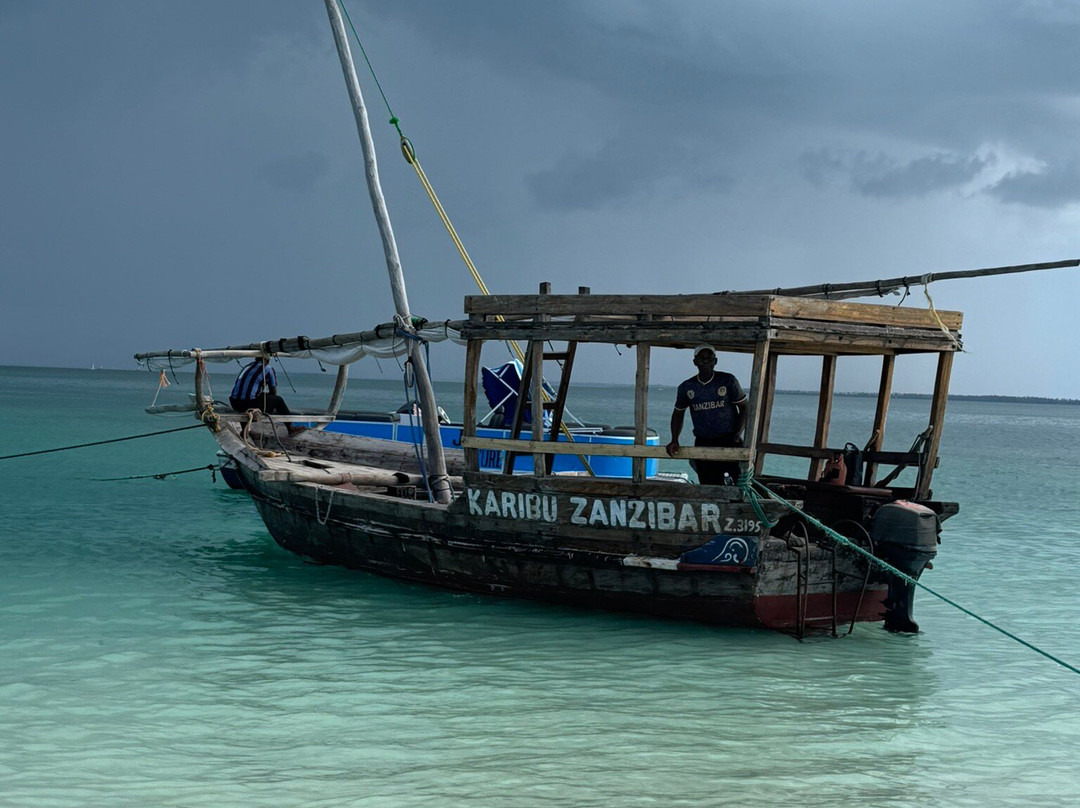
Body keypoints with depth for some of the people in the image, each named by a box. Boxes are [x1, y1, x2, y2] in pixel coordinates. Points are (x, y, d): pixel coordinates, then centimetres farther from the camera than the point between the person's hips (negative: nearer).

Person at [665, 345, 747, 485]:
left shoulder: (728, 381, 0)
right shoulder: (686, 387, 6)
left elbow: (743, 407, 5)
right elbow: (678, 414, 18)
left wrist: (737, 434, -8)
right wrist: (674, 440, 4)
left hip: (729, 441, -2)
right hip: (703, 444, 2)